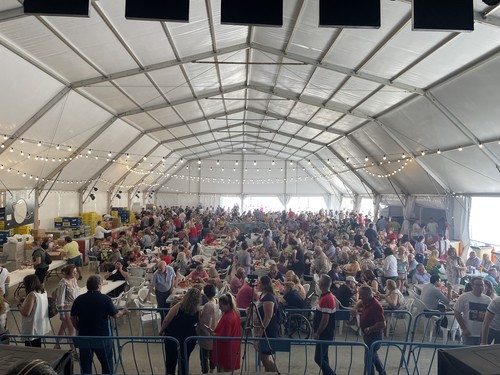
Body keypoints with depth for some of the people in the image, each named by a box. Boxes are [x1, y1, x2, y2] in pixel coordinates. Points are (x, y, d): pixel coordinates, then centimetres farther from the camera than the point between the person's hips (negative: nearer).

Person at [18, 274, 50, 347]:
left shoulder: (32, 295, -22)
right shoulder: (43, 292, 4)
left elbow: (25, 313, -23)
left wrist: (19, 305, -6)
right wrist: (25, 301, 14)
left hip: (32, 329, -8)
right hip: (41, 326, 9)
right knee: (37, 350, 20)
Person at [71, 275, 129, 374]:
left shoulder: (79, 299, -6)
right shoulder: (105, 299, -15)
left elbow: (73, 318, 1)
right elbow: (115, 315, -8)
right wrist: (123, 312, 13)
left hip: (84, 336, 3)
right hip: (103, 336, -3)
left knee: (85, 363, 19)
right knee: (107, 362, 17)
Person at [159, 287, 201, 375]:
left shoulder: (178, 307, -20)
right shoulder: (197, 311, -16)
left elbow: (166, 321, -15)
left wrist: (161, 331, 0)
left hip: (172, 337, -1)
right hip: (188, 340, 1)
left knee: (170, 361, 20)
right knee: (184, 361, 23)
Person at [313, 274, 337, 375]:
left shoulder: (326, 299, -23)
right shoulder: (326, 296, 8)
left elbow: (325, 320, -25)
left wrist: (317, 333, -17)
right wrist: (317, 331, 20)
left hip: (324, 334, -10)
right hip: (324, 333, 10)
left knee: (318, 358, -5)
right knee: (323, 357, 17)